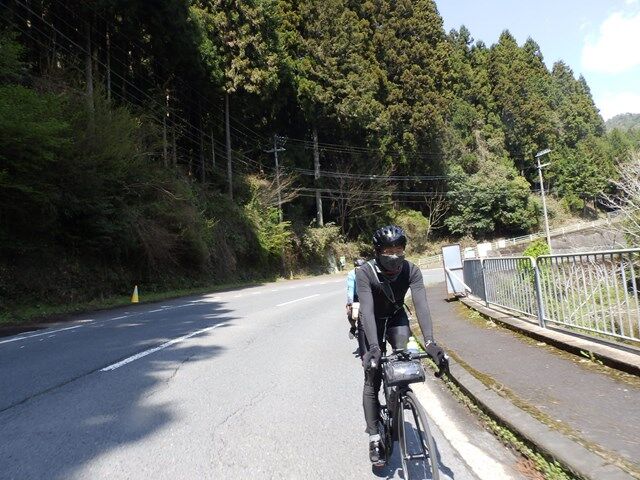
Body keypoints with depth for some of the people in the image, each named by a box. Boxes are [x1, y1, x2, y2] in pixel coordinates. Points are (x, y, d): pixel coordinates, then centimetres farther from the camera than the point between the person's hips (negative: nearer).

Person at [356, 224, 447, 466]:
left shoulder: (411, 271, -24)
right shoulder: (365, 272, -31)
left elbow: (421, 305, -34)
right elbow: (367, 309, -39)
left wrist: (430, 342, -48)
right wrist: (374, 347, -51)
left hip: (396, 317, 2)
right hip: (372, 321, -2)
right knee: (372, 379, -5)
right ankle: (374, 439, 8)